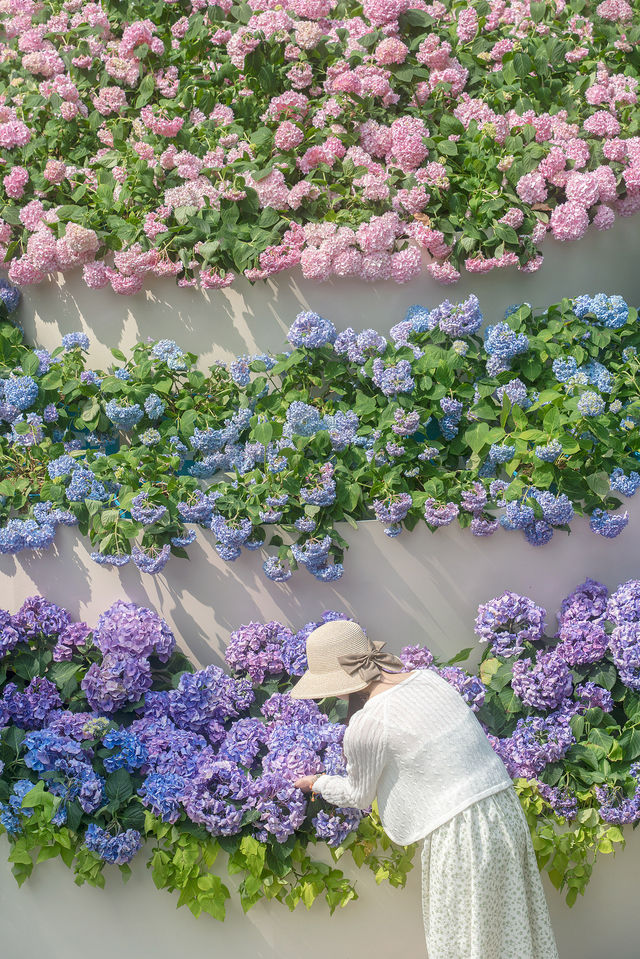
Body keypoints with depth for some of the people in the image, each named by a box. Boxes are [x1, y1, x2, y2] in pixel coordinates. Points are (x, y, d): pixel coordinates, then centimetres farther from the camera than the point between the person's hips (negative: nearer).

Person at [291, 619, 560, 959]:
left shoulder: (366, 726, -15)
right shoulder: (428, 678, 4)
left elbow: (358, 796, 3)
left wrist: (317, 783, 24)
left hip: (459, 833, -7)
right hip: (505, 805, 7)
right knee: (511, 929, 21)